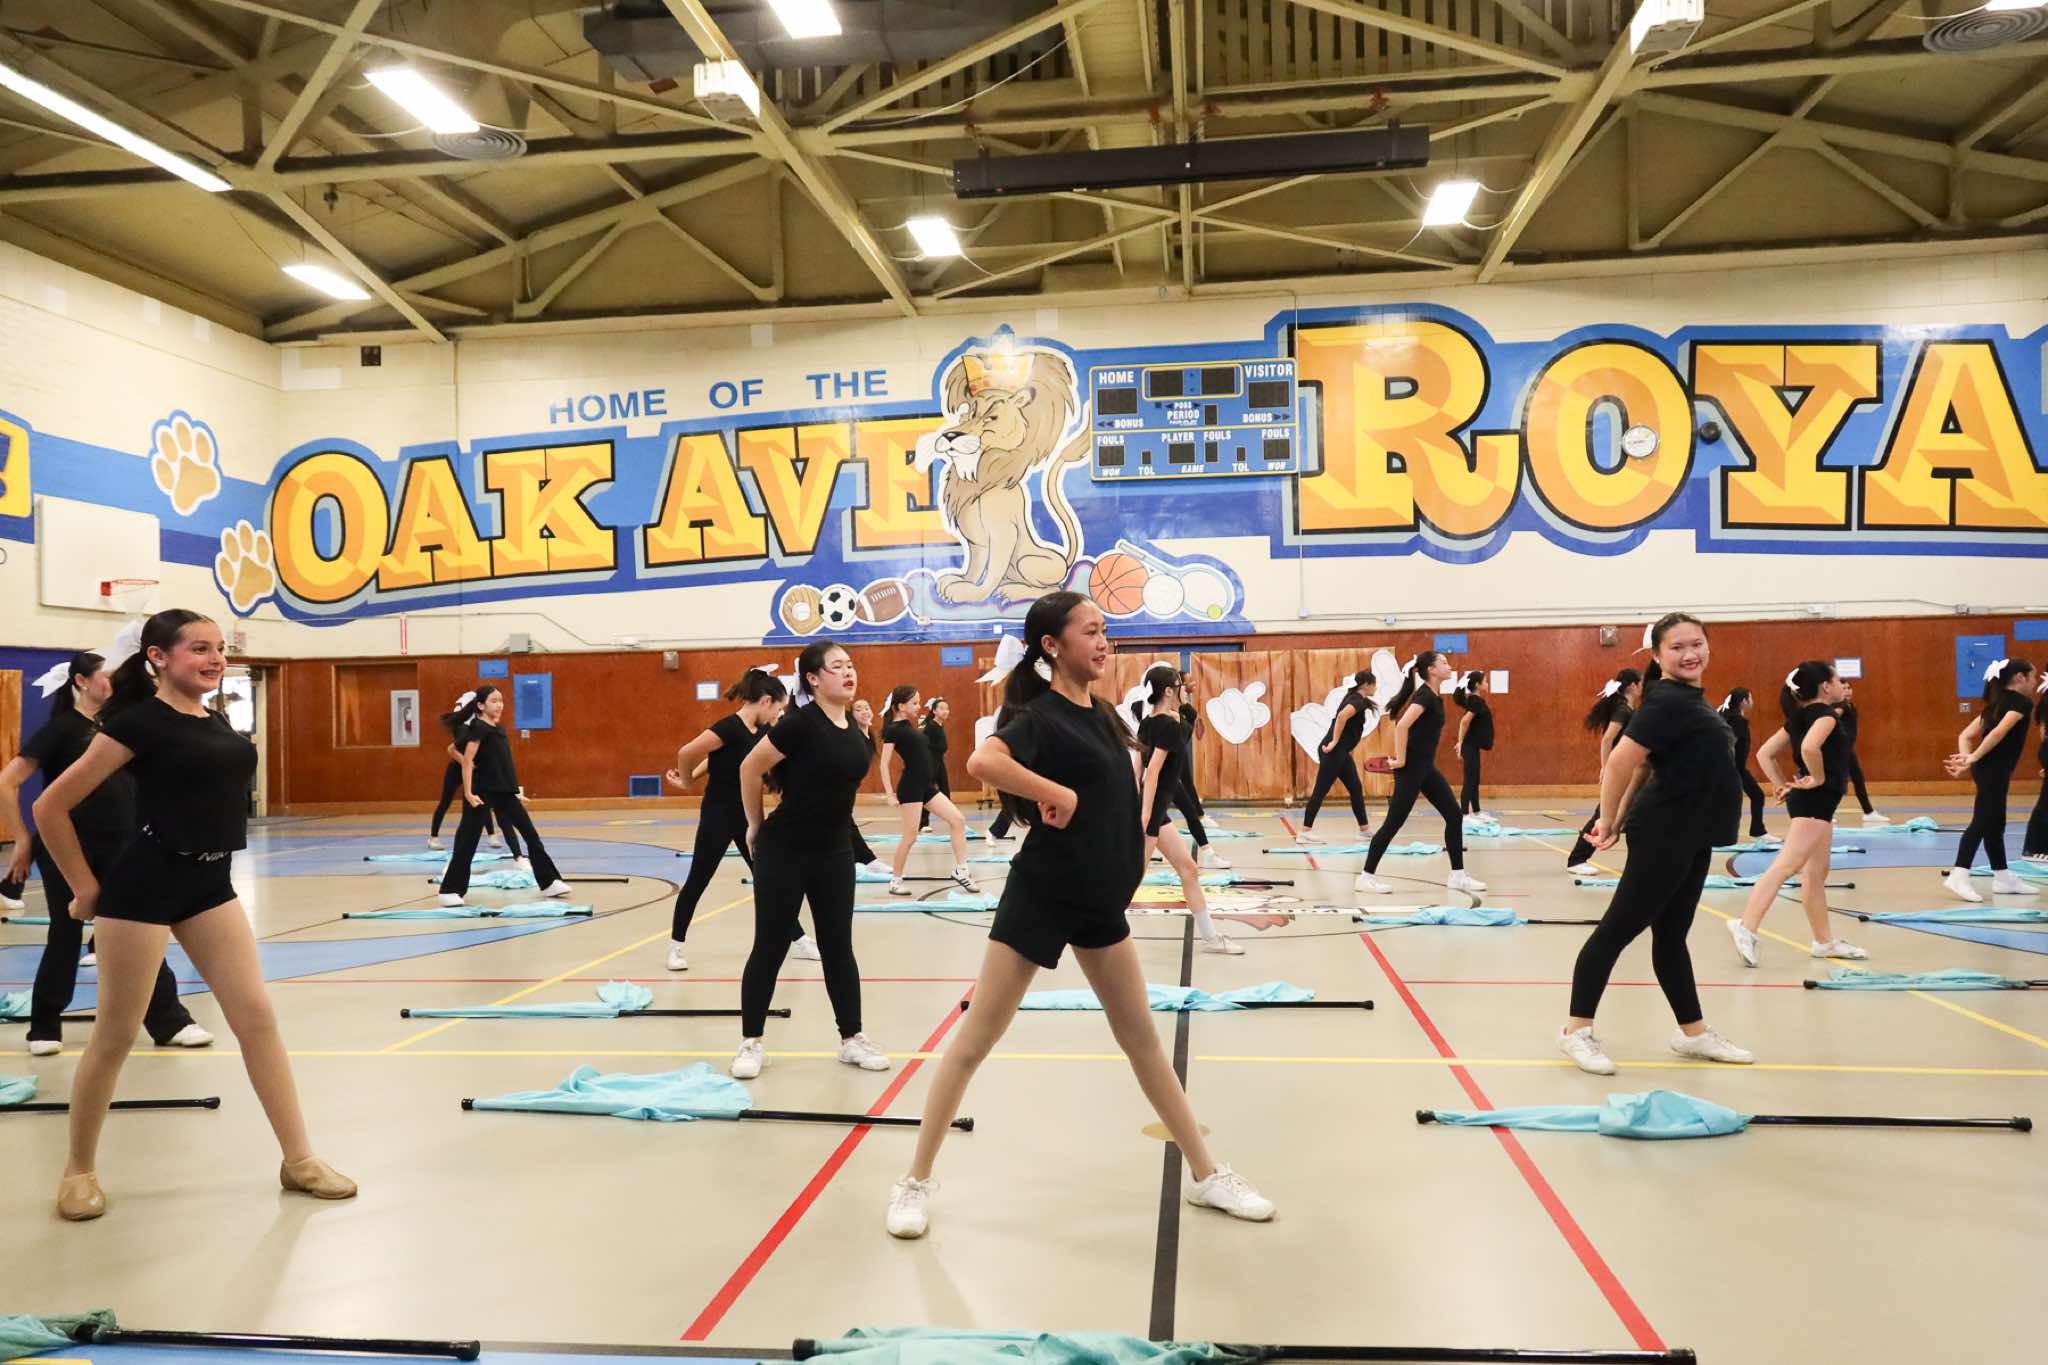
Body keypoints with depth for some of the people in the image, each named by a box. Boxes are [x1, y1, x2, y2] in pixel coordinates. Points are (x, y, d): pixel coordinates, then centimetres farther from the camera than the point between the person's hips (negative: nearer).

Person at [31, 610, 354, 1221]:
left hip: (209, 884, 6)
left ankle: (299, 1161, 9)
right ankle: (79, 1169, 27)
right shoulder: (140, 722, -13)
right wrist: (85, 887, -6)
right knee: (116, 1034, 6)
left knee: (257, 1017, 3)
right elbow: (51, 807, -11)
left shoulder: (216, 721, 7)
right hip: (144, 884, -6)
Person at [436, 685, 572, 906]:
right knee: (467, 842, 0)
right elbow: (467, 761, -16)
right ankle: (450, 890, 10)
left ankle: (549, 882, 8)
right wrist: (468, 793, -22)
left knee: (531, 834, 4)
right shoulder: (478, 728, -11)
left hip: (503, 791, 8)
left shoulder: (499, 729, 13)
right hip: (482, 792, -8)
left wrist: (515, 792, 20)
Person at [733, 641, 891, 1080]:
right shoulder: (800, 723, -18)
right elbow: (750, 769, -12)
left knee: (838, 947, 11)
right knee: (770, 947, 3)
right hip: (785, 852, -6)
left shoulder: (853, 727, 2)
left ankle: (852, 1038, 21)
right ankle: (751, 1042, 17)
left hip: (835, 852, 6)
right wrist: (756, 826, -3)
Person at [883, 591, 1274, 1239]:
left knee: (1142, 1038, 15)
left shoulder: (1102, 713, 7)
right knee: (975, 1040, 2)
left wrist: (1138, 831, 7)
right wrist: (1057, 794, -30)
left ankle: (1205, 1174, 27)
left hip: (1100, 898, 8)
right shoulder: (1041, 716, -17)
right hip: (1041, 896, -7)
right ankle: (916, 1180, 16)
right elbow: (982, 761, -38)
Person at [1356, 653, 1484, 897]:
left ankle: (1458, 876, 14)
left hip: (1426, 767, 9)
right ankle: (1366, 877, 4)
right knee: (1394, 822, -4)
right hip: (1411, 767, -9)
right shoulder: (1425, 696, -18)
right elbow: (1402, 726, -30)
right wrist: (1400, 760, -23)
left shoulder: (1432, 696, 11)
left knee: (1454, 816, 7)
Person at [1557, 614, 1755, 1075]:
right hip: (1663, 835, -10)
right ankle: (1577, 1030, 2)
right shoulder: (1667, 701, -18)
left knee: (1671, 934, 17)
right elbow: (1620, 762, -24)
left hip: (1690, 837, 10)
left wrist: (1621, 819, 12)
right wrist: (1609, 821, -14)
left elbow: (1643, 764, 15)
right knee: (1618, 928, -4)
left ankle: (1693, 1032, 28)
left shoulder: (1687, 699, 12)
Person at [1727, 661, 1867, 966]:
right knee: (1786, 865, -17)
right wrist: (1818, 779, -17)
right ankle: (1746, 926, -24)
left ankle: (1825, 941, 23)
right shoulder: (1825, 713, -11)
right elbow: (1810, 746, -32)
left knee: (1816, 873, 15)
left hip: (1813, 801, 10)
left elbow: (1764, 753, 13)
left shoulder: (1800, 716, 13)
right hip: (1815, 800, -10)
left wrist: (1781, 786, 9)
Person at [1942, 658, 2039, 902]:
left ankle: (2002, 878, 24)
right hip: (1994, 770, -9)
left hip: (1986, 769, 9)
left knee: (1994, 824, 15)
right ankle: (1959, 876, -18)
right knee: (1982, 822, -12)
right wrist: (1972, 759, -22)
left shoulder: (1998, 702, 19)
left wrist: (1966, 758, -1)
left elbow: (1965, 735, 13)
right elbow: (1999, 732, -22)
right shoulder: (2021, 702, -7)